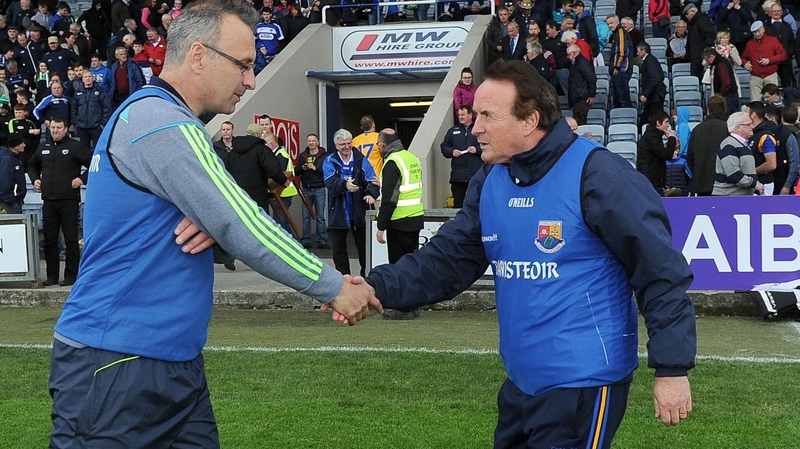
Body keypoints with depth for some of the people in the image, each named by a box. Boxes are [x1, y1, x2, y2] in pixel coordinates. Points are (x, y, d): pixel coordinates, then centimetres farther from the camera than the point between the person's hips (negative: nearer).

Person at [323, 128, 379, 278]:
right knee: (338, 248, 8)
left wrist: (371, 193, -31)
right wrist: (345, 185, -38)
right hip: (338, 213, 0)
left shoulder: (361, 160, 2)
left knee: (363, 246, 6)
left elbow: (371, 180, -10)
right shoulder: (330, 162, 0)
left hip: (359, 212, 0)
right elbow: (331, 183, -17)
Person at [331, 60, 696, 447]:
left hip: (584, 384, -8)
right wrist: (378, 289, -12)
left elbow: (661, 272, -16)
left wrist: (671, 368, -16)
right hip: (521, 381, 8)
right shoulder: (489, 182, 5)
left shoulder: (596, 175, -18)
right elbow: (446, 259, 5)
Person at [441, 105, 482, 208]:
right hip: (457, 175, 3)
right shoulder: (453, 131, 15)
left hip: (476, 175, -3)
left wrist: (477, 150, -12)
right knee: (457, 203, 5)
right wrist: (452, 152, -3)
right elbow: (443, 146, 16)